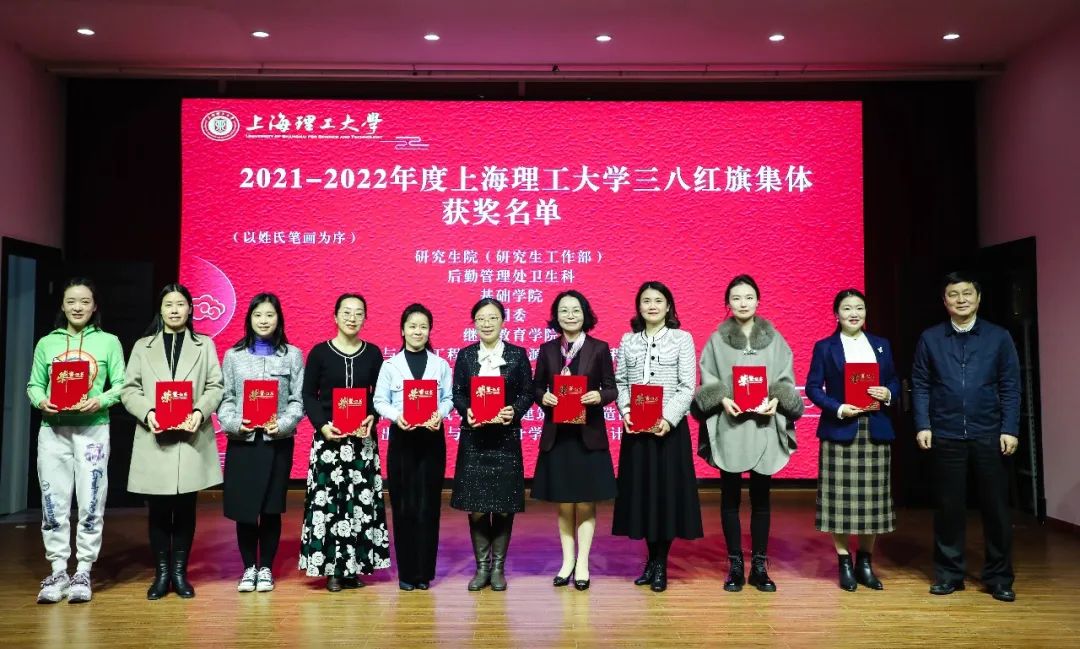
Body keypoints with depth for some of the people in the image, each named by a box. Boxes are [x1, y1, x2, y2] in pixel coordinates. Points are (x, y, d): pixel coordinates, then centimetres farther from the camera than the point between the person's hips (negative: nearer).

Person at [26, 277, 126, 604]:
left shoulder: (108, 341, 5)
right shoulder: (47, 343, 11)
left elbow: (121, 385, 1)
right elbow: (33, 384, 10)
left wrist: (100, 401, -17)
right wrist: (41, 401, -11)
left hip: (93, 430, -2)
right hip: (52, 430, 2)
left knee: (91, 504, 0)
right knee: (54, 504, 4)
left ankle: (83, 573, 9)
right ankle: (58, 572, 14)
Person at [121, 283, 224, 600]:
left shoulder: (204, 345, 10)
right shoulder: (143, 347, 12)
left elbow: (215, 387, 3)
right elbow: (129, 389, 5)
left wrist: (200, 411, -15)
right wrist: (147, 412, -13)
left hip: (191, 439, 0)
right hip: (154, 440, 1)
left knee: (185, 508, 5)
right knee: (158, 510, 4)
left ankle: (180, 572, 15)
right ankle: (161, 573, 16)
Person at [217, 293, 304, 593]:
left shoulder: (292, 355, 4)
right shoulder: (234, 355, 8)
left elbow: (298, 400, 1)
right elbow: (224, 398, 4)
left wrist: (282, 424, -15)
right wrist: (234, 423, -13)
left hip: (278, 441, -1)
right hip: (242, 441, 1)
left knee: (271, 509, 5)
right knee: (243, 507, 3)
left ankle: (266, 568, 20)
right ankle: (249, 567, 20)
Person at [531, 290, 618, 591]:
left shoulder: (599, 348, -1)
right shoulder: (547, 349, 5)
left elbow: (611, 388, 1)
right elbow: (536, 386, 8)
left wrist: (599, 397, -20)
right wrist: (543, 397, -13)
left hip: (589, 435, -2)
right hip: (557, 435, 2)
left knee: (585, 503, 5)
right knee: (563, 504, 10)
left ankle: (583, 563, 17)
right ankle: (567, 560, 23)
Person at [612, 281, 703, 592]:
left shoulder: (682, 339, 0)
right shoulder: (628, 341, 8)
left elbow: (688, 387, -4)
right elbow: (620, 383, 7)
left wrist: (669, 419, -16)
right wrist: (625, 412, -11)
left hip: (669, 427, -3)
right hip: (635, 428, 3)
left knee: (667, 490, 1)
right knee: (640, 490, 7)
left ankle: (661, 565, 13)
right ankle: (652, 560, 22)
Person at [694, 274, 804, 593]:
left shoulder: (774, 338, 7)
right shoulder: (716, 339, 4)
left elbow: (787, 379, 6)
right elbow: (707, 380, 2)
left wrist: (776, 399, -12)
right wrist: (722, 398, -16)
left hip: (764, 427, 1)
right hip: (729, 427, -1)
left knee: (761, 497, 7)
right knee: (730, 497, 4)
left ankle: (759, 565, 16)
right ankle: (735, 565, 14)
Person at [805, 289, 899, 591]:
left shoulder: (882, 345, 13)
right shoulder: (824, 347, 3)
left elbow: (894, 381, 15)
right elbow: (813, 387, -2)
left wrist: (888, 394, -8)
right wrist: (839, 408, -16)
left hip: (875, 431, 3)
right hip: (839, 431, -3)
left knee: (872, 499, 5)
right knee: (840, 500, -1)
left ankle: (865, 563, 18)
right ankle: (845, 563, 11)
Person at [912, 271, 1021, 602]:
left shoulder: (998, 337, 3)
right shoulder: (930, 338, 4)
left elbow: (1010, 387, 1)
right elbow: (921, 385, 3)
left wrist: (1010, 429, -5)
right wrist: (923, 425, -6)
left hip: (989, 436, 0)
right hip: (946, 436, 0)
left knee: (996, 507, 6)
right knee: (949, 507, 8)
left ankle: (999, 577, 20)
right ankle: (949, 574, 20)